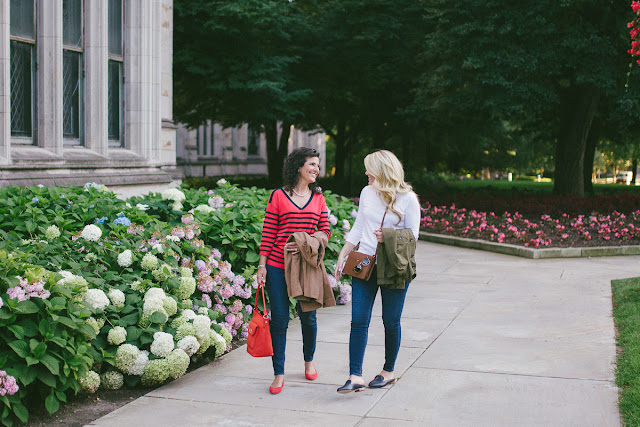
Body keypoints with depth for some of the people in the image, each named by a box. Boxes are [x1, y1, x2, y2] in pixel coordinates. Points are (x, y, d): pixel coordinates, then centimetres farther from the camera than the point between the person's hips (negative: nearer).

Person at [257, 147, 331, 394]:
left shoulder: (318, 198, 10)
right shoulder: (278, 196, 0)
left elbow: (325, 230, 6)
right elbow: (268, 234, 0)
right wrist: (262, 265, -4)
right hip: (277, 267, -3)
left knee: (308, 316, 9)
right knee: (279, 319, -1)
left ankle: (309, 361, 35)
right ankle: (279, 374, 9)